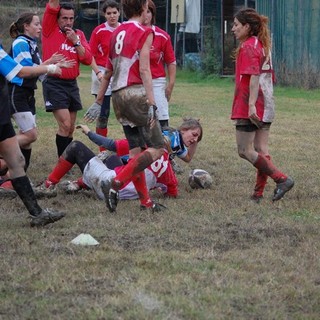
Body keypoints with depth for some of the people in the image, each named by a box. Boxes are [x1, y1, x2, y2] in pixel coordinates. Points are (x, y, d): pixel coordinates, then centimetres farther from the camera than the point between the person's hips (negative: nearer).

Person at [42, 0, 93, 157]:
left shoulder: (79, 34, 10)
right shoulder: (50, 30, -3)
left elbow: (88, 59, 0)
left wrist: (76, 42, -10)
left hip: (72, 84, 5)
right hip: (54, 84, -5)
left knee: (70, 128, 7)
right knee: (65, 125, -15)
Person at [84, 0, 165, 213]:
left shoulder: (117, 33, 18)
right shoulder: (144, 32, -5)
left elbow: (108, 72, 22)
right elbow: (144, 70, -14)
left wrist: (98, 102, 26)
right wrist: (151, 103, -17)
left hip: (118, 95, 8)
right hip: (136, 92, -8)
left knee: (136, 149, 10)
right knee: (157, 148, -6)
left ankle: (145, 200, 7)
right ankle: (116, 185, -18)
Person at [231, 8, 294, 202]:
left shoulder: (247, 46, -11)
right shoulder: (263, 45, 16)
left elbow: (254, 76, -22)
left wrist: (251, 104, -27)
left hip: (250, 107, -9)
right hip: (266, 106, 9)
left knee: (245, 150, -5)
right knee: (261, 150, 7)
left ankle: (282, 179, -10)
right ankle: (258, 194, 7)